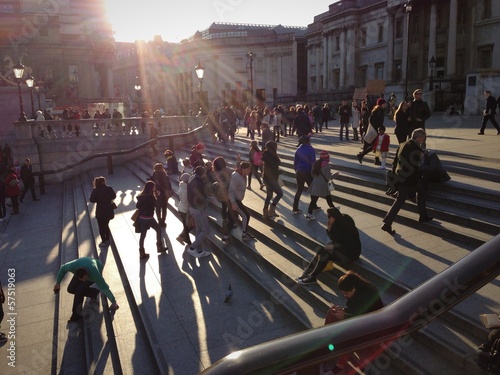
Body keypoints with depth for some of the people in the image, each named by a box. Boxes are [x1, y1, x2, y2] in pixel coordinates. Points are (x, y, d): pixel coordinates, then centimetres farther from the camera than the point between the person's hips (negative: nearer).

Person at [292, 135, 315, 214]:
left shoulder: (298, 150, 4)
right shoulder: (311, 150, -10)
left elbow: (295, 161, 7)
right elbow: (313, 162, -11)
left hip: (299, 172, 5)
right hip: (308, 172, -5)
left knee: (299, 190, 12)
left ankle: (295, 208, 7)